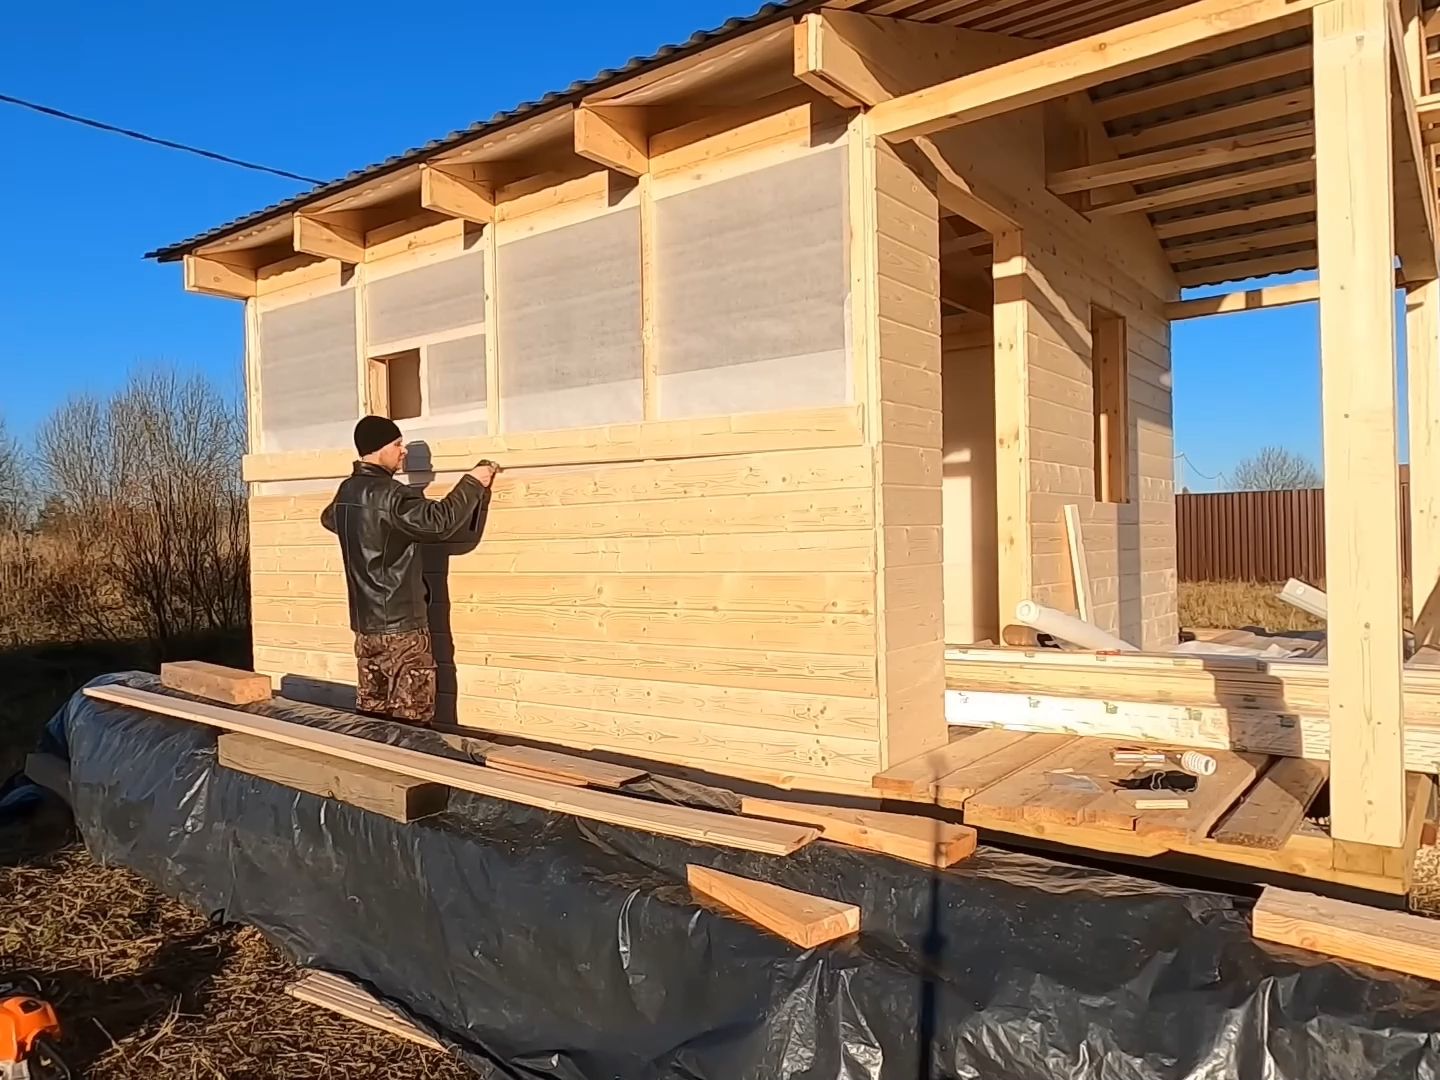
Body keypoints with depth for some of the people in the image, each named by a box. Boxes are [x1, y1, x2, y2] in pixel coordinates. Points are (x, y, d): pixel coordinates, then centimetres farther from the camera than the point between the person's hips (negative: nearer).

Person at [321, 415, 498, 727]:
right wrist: (472, 483, -17)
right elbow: (438, 520, -28)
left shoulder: (347, 492, 10)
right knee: (410, 719, -2)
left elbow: (328, 518, 32)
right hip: (401, 625, -9)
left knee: (371, 712, 13)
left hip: (365, 623, 9)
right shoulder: (388, 494, -18)